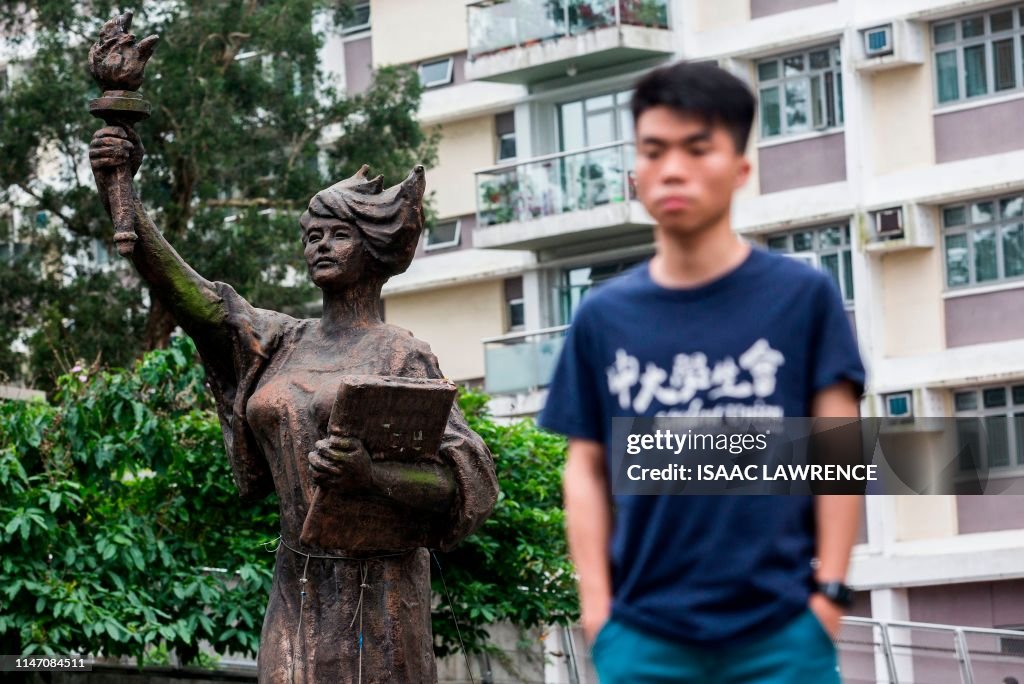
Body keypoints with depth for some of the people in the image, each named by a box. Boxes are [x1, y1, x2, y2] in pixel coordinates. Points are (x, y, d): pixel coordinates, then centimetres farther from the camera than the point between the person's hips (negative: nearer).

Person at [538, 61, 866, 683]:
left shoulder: (803, 297, 2)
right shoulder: (604, 317, 7)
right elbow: (587, 469, 11)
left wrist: (830, 590, -4)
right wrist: (596, 602, 3)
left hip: (781, 629, -2)